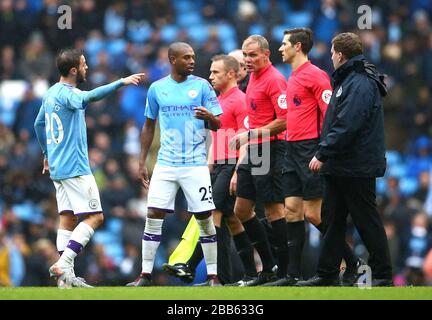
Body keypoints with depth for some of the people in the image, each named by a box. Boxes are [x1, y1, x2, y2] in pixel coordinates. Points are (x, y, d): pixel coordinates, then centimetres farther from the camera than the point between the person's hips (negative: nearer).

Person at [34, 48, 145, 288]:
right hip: (75, 167, -9)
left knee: (68, 219, 9)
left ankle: (66, 277, 5)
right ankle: (63, 264, -16)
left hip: (57, 167, 9)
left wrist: (47, 154, 36)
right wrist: (122, 82, -40)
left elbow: (39, 124, 25)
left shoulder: (51, 93, 13)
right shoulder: (68, 94, -15)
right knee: (95, 216, -7)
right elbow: (89, 97, -36)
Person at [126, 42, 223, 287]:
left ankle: (213, 275, 5)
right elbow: (149, 126, 16)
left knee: (205, 217, -3)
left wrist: (210, 117, -24)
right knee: (154, 215, -4)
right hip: (166, 164, 2)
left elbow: (218, 125, 0)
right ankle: (145, 275, 1)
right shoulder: (157, 89, 7)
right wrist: (142, 162, 13)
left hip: (196, 163, -2)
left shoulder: (202, 86, 1)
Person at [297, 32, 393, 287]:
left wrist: (323, 154, -22)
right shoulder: (347, 80, 16)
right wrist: (325, 155, 17)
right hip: (339, 168, 10)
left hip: (357, 169, -10)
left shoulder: (360, 84, -17)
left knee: (367, 222, -4)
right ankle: (327, 275, 16)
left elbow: (347, 125, -26)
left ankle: (383, 276, 2)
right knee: (335, 221, 11)